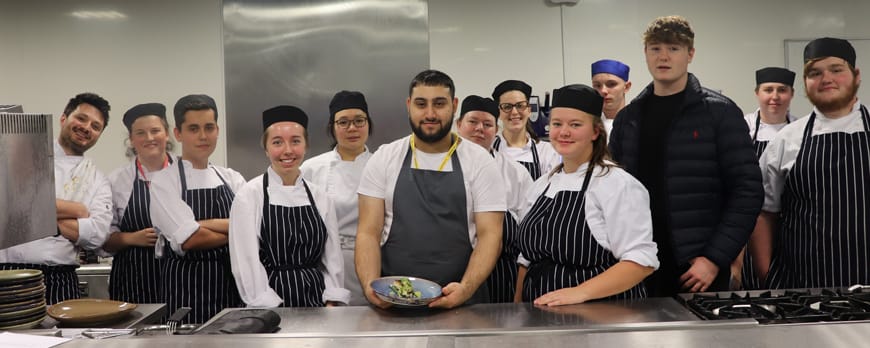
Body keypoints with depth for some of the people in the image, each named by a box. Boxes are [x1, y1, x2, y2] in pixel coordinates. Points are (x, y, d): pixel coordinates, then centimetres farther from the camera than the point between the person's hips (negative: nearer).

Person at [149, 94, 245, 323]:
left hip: (233, 287, 4)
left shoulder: (231, 179, 10)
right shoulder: (164, 181, -2)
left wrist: (203, 224, -14)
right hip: (187, 289, -4)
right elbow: (189, 239, -15)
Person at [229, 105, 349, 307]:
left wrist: (331, 306, -2)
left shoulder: (320, 198, 7)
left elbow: (332, 258, 8)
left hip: (317, 301, 3)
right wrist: (272, 314, -12)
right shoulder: (249, 196, -3)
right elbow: (246, 262, -7)